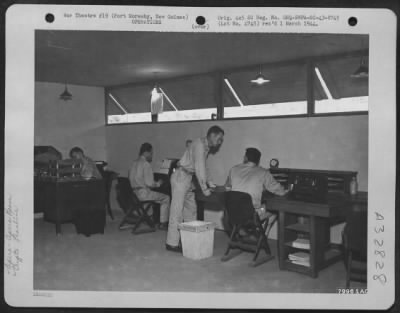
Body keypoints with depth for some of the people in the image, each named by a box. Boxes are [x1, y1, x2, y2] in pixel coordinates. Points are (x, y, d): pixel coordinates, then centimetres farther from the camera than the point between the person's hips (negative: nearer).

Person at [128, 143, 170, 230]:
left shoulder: (134, 163, 12)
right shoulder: (146, 164, -15)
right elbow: (149, 183, -20)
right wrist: (158, 183, 0)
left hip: (134, 193, 9)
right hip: (143, 193, -9)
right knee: (166, 198, 3)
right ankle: (163, 223, 3)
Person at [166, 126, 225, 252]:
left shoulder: (206, 147, 12)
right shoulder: (199, 144, -18)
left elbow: (202, 167, 18)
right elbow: (199, 167, -23)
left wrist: (208, 182, 8)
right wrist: (204, 189, -21)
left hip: (188, 179, 10)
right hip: (181, 177, -10)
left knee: (191, 209, 13)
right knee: (177, 211, -7)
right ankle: (172, 243, -2)